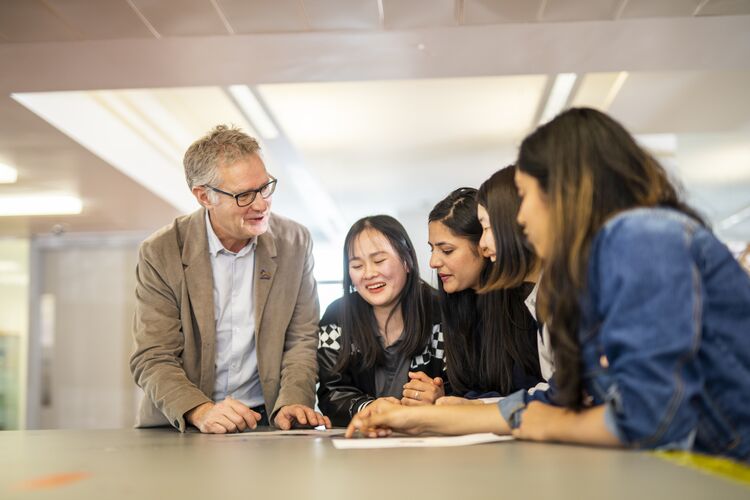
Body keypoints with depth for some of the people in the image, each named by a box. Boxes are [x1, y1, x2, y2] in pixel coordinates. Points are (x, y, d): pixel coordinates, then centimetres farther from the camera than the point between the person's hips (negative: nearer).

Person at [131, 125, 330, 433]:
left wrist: (292, 403, -14)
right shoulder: (160, 254, -5)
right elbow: (153, 359, -7)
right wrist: (200, 411, -24)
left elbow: (300, 341, 4)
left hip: (264, 421, 1)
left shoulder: (294, 242, 2)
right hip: (180, 426, 0)